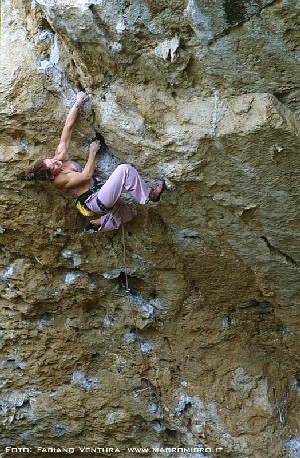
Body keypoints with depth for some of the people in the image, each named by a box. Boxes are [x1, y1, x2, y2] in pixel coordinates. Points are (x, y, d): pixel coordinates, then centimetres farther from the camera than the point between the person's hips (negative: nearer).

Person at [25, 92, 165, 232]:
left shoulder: (60, 154, -1)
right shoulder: (58, 180, -18)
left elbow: (68, 125, -4)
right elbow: (87, 174, -21)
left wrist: (78, 103, -8)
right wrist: (93, 151, -12)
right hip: (95, 202, -10)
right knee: (124, 169, -21)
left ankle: (98, 222, 22)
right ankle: (149, 195, -9)